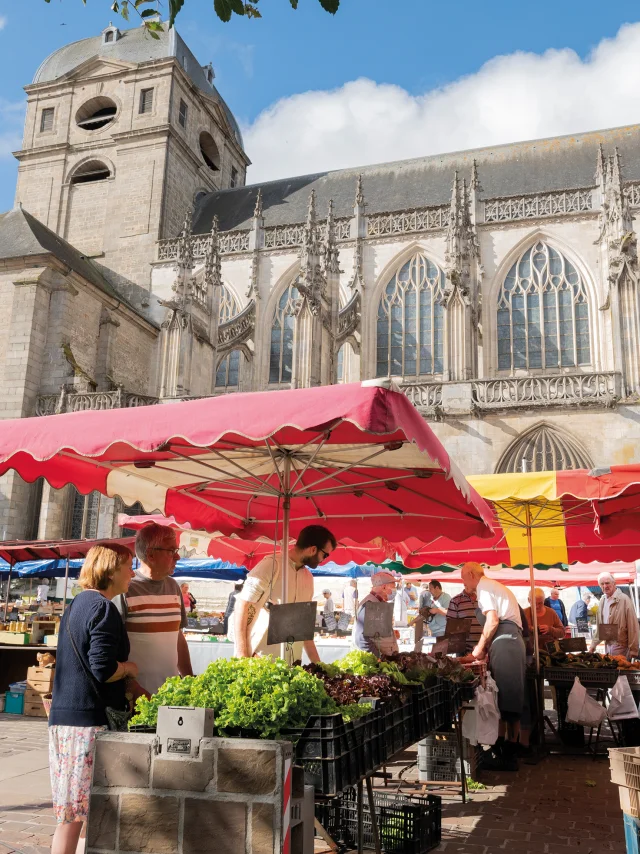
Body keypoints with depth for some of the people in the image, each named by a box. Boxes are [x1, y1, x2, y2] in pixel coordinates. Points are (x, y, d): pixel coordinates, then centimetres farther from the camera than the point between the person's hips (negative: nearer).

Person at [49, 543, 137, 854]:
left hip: (65, 716, 9)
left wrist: (130, 688, 21)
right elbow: (103, 670, -23)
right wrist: (129, 667, -3)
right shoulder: (103, 608, -14)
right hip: (90, 718, -9)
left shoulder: (77, 605, 15)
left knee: (70, 810, 15)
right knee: (77, 810, -1)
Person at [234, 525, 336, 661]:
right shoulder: (272, 564, -10)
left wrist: (317, 663, 14)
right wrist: (241, 654, -16)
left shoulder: (308, 578, 12)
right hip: (259, 658, -6)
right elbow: (242, 604, -11)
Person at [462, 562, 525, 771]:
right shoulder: (495, 586, 27)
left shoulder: (484, 586, -2)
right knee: (511, 700, 10)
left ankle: (501, 752, -7)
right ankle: (510, 754, 14)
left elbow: (493, 620, -14)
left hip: (503, 644, -10)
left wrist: (481, 647, -6)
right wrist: (484, 647, 20)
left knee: (501, 700, -9)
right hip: (514, 642, 10)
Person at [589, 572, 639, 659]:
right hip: (608, 645, 6)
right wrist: (593, 644, 12)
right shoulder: (602, 601, 8)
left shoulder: (624, 600, -14)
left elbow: (633, 626, -14)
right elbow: (599, 625, 15)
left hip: (621, 646, -6)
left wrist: (633, 650, -15)